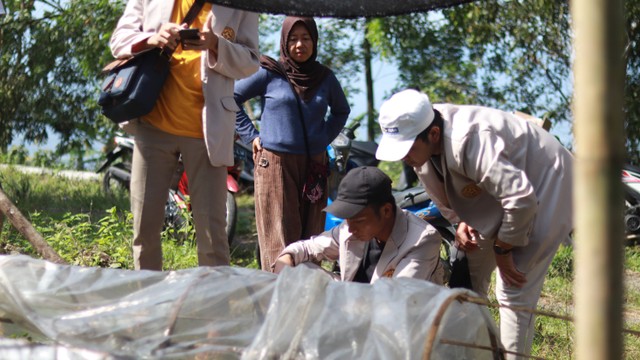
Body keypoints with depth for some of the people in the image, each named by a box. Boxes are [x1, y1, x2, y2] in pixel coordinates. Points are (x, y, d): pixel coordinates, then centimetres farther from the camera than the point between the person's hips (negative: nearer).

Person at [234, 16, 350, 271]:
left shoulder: (325, 77, 10)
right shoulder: (269, 74, -1)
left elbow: (341, 111, 27)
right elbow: (231, 97, 4)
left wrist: (325, 137, 13)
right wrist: (251, 135, -1)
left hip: (314, 165, 4)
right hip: (275, 163, -4)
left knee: (311, 237, 3)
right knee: (279, 238, -8)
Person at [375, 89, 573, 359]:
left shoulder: (468, 142, -39)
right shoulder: (421, 144, -11)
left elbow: (522, 200, -37)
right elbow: (446, 196, 8)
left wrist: (503, 248, -22)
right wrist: (460, 223, -11)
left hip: (544, 189, -9)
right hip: (494, 193, 9)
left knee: (514, 291, -14)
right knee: (467, 278, 11)